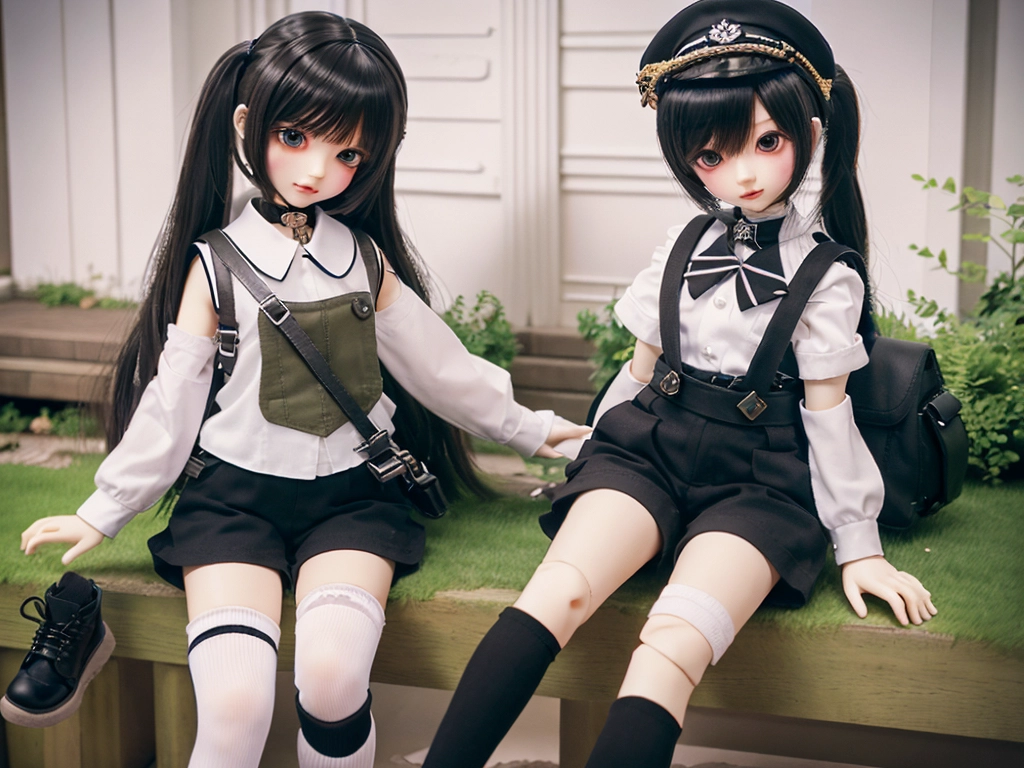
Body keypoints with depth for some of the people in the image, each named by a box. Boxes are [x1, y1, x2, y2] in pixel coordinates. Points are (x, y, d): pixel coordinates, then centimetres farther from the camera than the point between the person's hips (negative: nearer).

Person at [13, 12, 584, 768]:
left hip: (350, 496, 1)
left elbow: (437, 361, 17)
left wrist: (527, 427, 25)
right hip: (237, 496, -1)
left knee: (333, 671, -29)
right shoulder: (215, 266, 0)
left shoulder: (366, 261, 6)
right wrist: (103, 511, 8)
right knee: (236, 703, -26)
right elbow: (171, 400, 6)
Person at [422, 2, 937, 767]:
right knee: (558, 592, -28)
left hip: (757, 479, -3)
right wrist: (591, 453, 25)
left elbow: (826, 408, 3)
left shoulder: (825, 275, -1)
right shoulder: (685, 244, 10)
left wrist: (858, 544, 4)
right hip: (650, 445, 3)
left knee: (671, 652, -32)